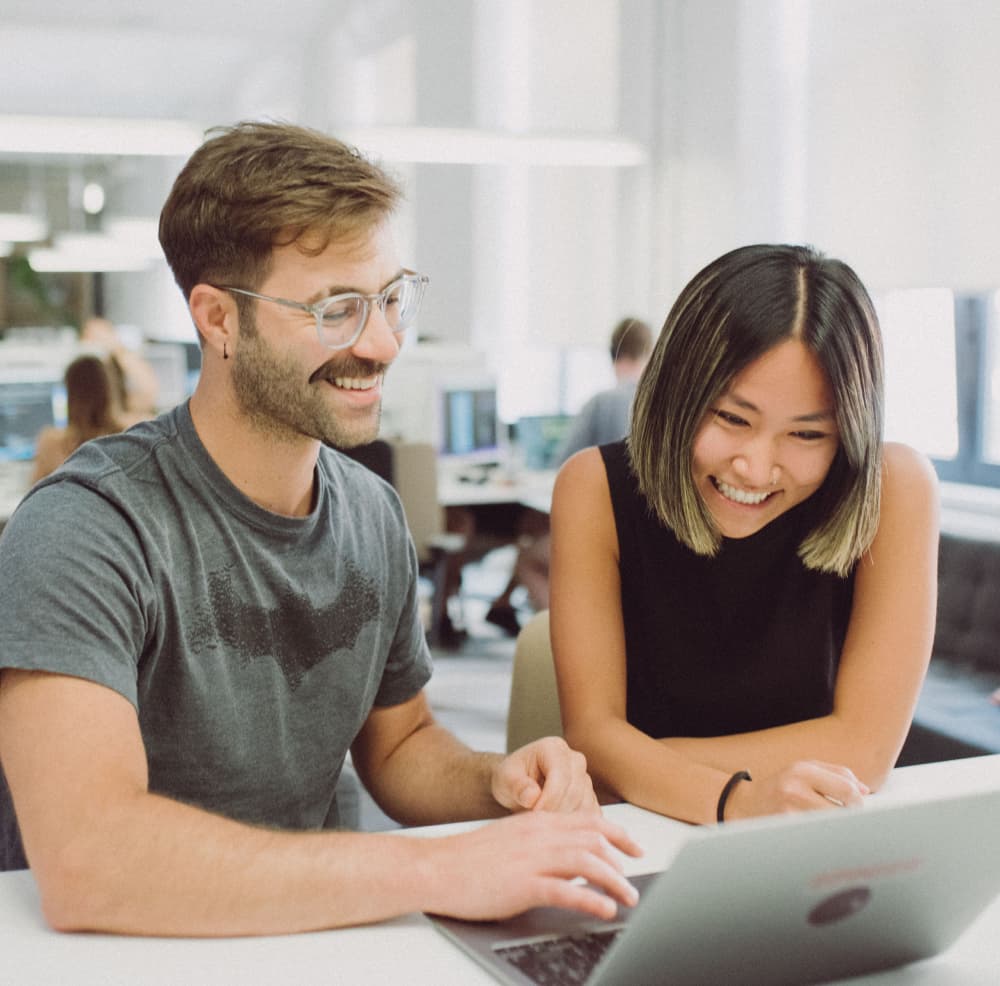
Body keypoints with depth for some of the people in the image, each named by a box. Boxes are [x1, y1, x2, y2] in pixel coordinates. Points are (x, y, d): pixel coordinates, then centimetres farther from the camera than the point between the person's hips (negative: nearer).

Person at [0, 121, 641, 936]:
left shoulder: (372, 514, 2)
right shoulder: (91, 530, -19)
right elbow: (82, 862, -31)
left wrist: (496, 782, -7)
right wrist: (438, 870, -31)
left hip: (310, 940, 5)